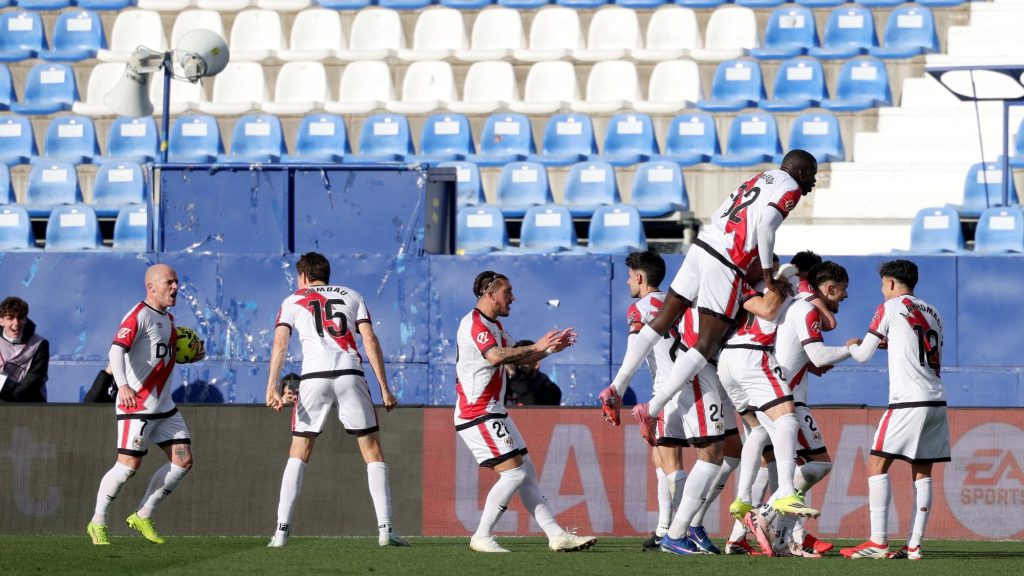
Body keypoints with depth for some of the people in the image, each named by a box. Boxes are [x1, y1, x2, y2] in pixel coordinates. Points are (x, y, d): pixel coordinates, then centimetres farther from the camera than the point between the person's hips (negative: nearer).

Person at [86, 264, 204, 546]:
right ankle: (97, 523, 4)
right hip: (137, 404, -9)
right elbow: (117, 349, -27)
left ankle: (143, 517, 13)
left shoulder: (168, 318, 15)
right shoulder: (140, 315, -14)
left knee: (183, 460, 3)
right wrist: (123, 385, -42)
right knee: (129, 464, -11)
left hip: (164, 406, 9)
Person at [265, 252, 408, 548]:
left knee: (298, 454, 9)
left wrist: (272, 388, -7)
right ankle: (385, 529, -3)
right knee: (372, 451, 6)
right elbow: (370, 340, 8)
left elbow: (280, 344, 2)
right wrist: (384, 388, 7)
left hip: (313, 376, 0)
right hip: (350, 375, 0)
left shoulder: (293, 301, 17)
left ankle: (281, 530, 1)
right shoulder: (351, 296, 20)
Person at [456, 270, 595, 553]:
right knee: (513, 472, -14)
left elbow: (517, 358, 24)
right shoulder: (474, 323, -14)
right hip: (477, 414, -10)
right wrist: (536, 347, -29)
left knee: (527, 471, 7)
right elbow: (495, 356, -31)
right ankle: (482, 538, -8)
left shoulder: (494, 325, 18)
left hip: (494, 412, 10)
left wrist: (550, 348, 11)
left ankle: (556, 535, 6)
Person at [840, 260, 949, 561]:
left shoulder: (890, 308, 0)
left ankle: (878, 542, -13)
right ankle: (914, 545, -1)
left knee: (877, 465, -5)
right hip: (937, 400, 7)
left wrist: (853, 345, 26)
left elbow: (863, 355, 4)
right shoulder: (932, 313, 19)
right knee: (922, 472, 6)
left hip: (909, 400, -7)